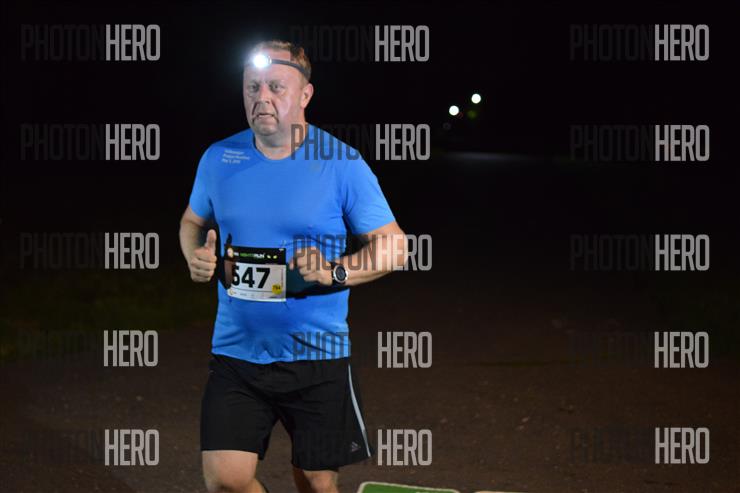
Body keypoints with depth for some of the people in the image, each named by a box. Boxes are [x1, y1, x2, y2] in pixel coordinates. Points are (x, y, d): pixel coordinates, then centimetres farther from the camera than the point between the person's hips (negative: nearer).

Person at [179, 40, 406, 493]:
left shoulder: (342, 164, -8)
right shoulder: (219, 159, 2)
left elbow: (394, 248, -4)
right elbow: (193, 221, 20)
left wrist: (334, 273, -21)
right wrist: (197, 258, -2)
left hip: (317, 355, -2)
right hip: (236, 351, 2)